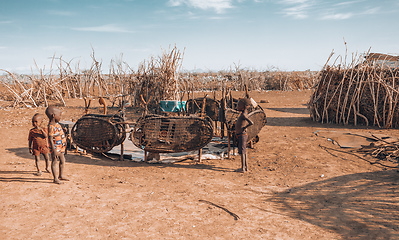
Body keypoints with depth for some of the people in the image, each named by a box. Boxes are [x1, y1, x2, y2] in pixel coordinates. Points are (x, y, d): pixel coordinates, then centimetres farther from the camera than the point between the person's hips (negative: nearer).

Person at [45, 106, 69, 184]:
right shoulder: (51, 126, -21)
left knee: (62, 161, 18)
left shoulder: (57, 124, 8)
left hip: (61, 148, 9)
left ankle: (61, 175, 33)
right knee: (54, 163, 3)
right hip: (56, 148, -9)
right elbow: (50, 139, -23)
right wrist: (54, 151, -25)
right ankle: (56, 178, 11)